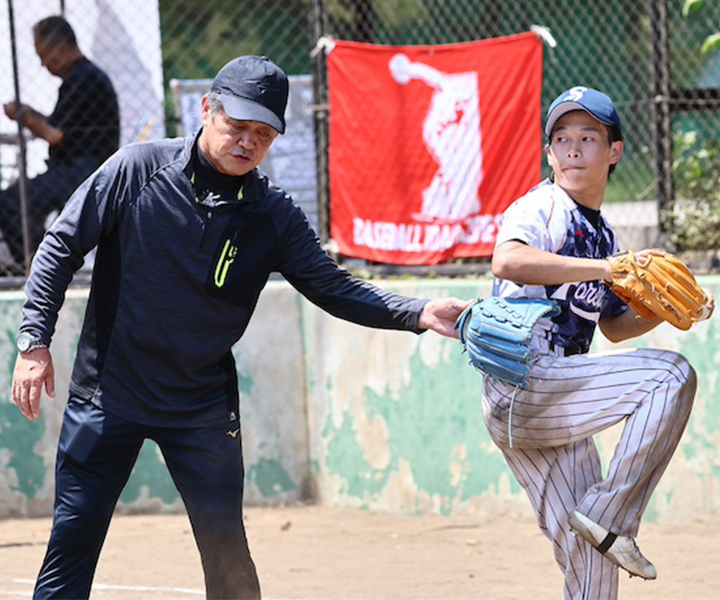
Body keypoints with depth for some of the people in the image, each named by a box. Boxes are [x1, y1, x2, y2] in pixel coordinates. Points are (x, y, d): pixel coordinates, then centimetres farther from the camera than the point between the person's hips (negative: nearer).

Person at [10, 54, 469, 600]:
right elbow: (62, 247, -2)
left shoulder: (274, 214, -2)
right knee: (72, 541, -3)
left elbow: (332, 286, -1)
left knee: (226, 547, 0)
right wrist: (35, 340, -8)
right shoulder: (139, 168, -8)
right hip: (108, 390, -2)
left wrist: (417, 314, -16)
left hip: (203, 406, 2)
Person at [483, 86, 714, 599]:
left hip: (550, 404, 9)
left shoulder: (603, 235, 20)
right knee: (670, 374, -18)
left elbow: (612, 326, 28)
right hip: (521, 385, -9)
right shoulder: (540, 208, -7)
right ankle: (609, 517, -17)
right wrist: (605, 269, -33)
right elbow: (508, 262, -29)